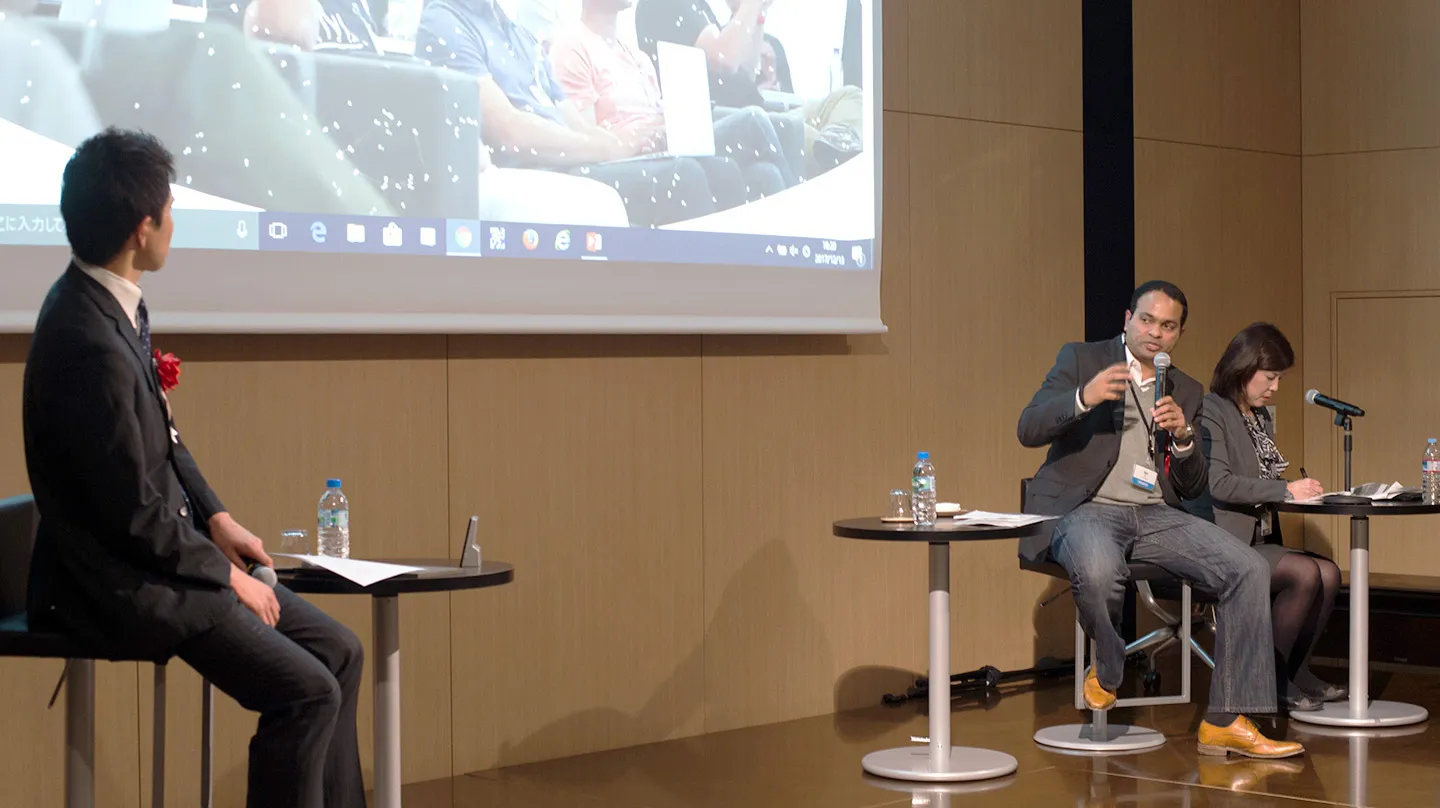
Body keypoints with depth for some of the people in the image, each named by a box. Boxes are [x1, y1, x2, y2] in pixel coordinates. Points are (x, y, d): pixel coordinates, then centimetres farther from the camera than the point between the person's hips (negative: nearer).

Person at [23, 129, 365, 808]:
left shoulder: (109, 301, 4)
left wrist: (215, 516, 8)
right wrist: (226, 577, -11)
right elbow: (134, 513, -22)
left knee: (338, 651, 9)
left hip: (160, 552, 10)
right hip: (121, 583, -10)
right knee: (307, 691, -17)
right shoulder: (90, 344, -26)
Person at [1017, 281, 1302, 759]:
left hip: (1154, 515, 5)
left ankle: (1225, 722, -14)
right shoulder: (1081, 359, 8)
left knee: (1250, 569, -17)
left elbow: (1193, 489, 16)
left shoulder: (1187, 392, 20)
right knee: (1098, 572, -40)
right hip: (1085, 509, -5)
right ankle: (1108, 668, -6)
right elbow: (1029, 430, -5)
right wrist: (1084, 398, -22)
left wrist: (1183, 438, -4)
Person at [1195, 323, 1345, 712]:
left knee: (1328, 573, -12)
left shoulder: (1262, 418, 21)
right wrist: (1286, 490, -18)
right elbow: (1218, 484, -19)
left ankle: (1295, 672, -1)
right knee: (1305, 573, -24)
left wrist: (1297, 487, 4)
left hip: (1256, 540, 9)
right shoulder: (1211, 412, -8)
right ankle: (1271, 679, -12)